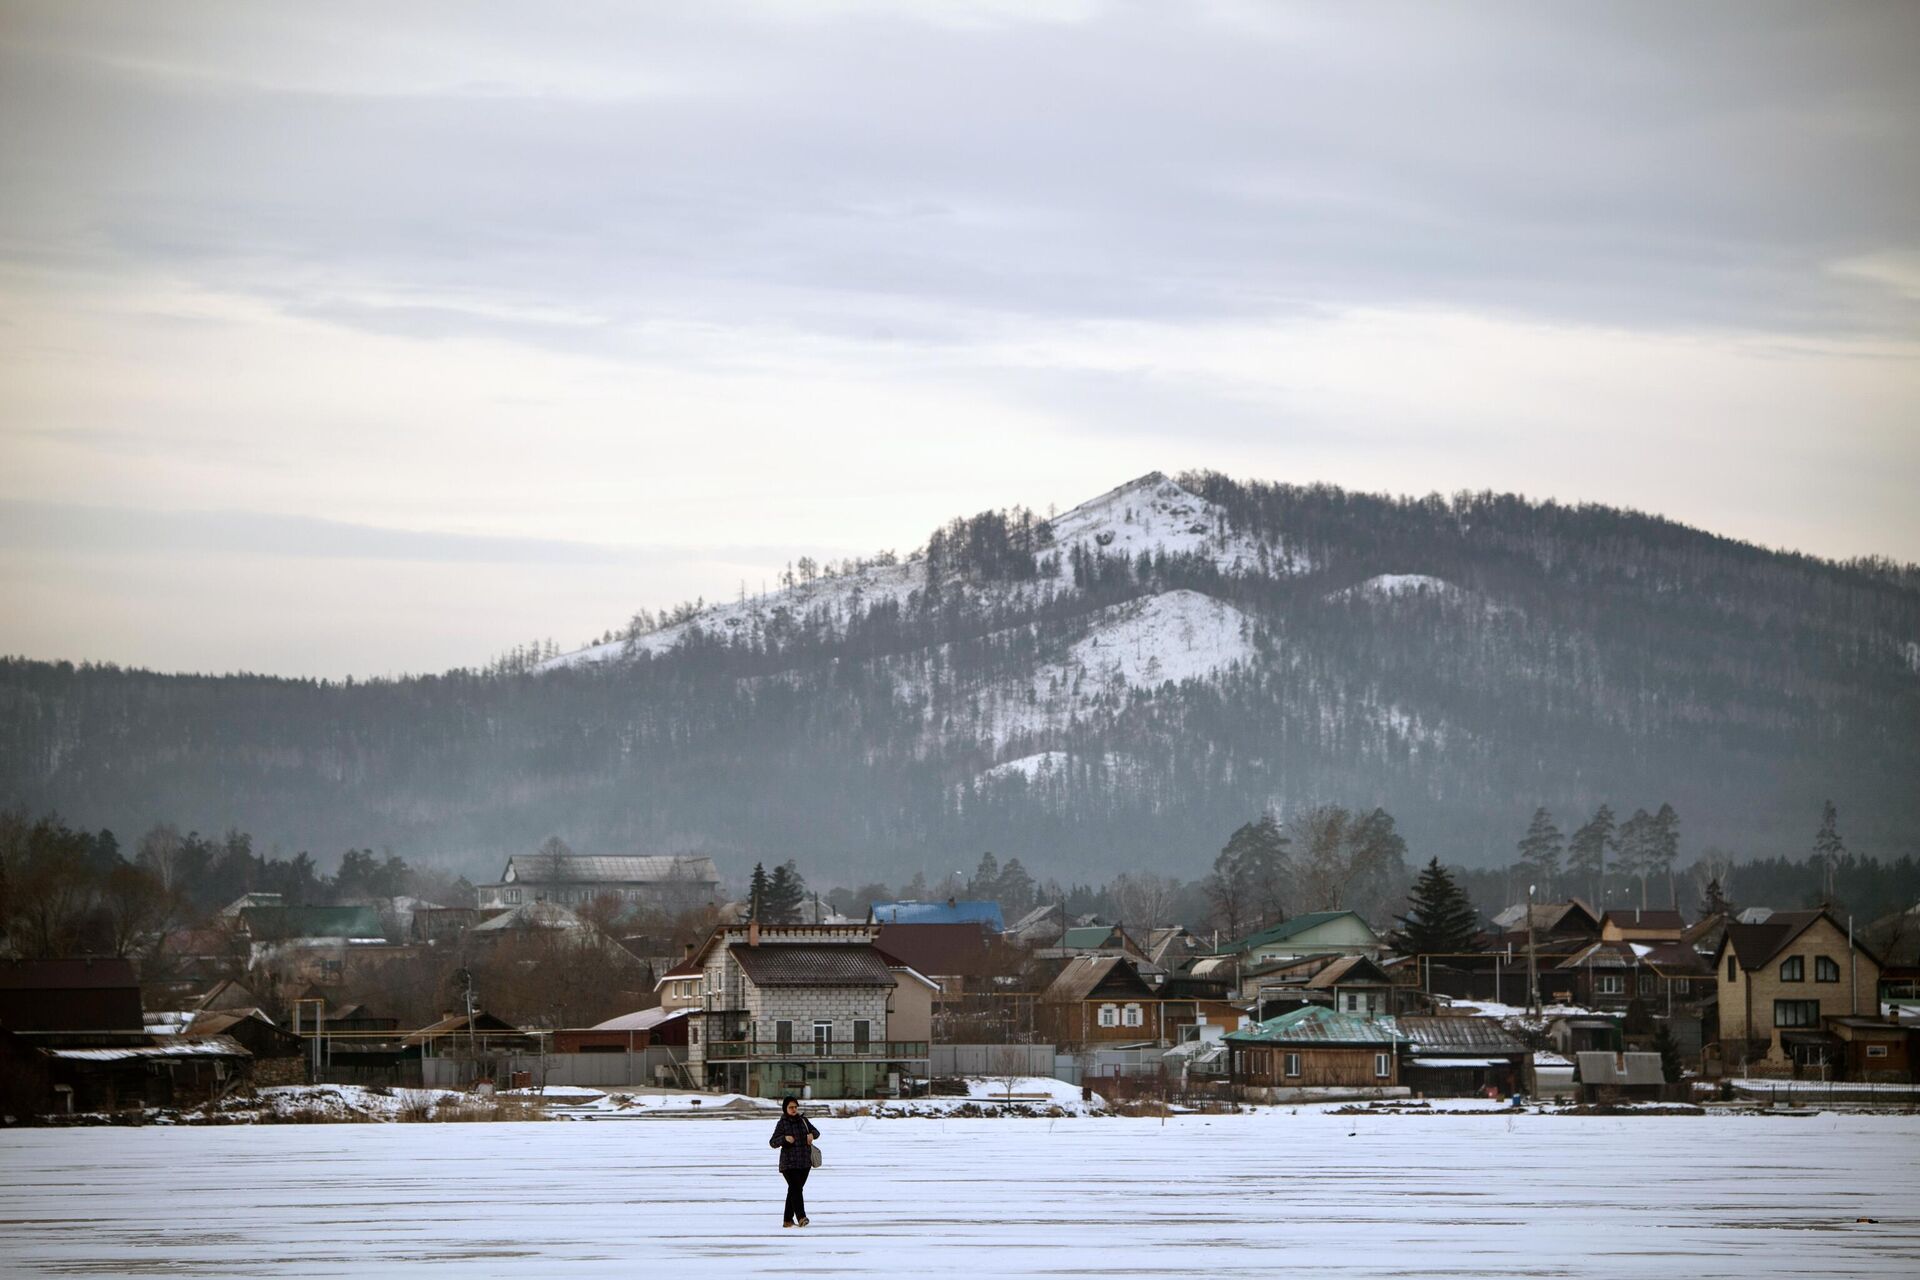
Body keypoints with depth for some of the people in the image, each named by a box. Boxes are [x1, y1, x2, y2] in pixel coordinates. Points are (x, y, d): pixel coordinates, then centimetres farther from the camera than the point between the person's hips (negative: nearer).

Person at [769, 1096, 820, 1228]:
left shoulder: (803, 1120, 9)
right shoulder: (782, 1123, -3)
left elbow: (816, 1132, 20)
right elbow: (773, 1143, -8)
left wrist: (812, 1134, -4)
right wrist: (784, 1138, -27)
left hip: (804, 1162, 5)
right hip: (789, 1162, -5)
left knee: (794, 1190, 9)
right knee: (796, 1189, -18)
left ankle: (788, 1219, 17)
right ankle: (801, 1217, -29)